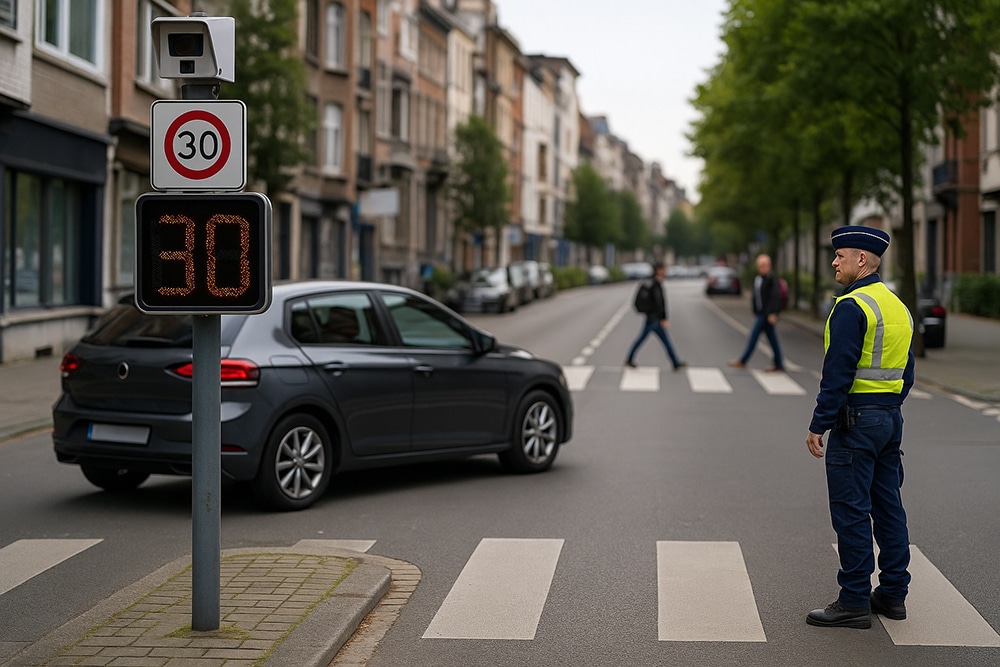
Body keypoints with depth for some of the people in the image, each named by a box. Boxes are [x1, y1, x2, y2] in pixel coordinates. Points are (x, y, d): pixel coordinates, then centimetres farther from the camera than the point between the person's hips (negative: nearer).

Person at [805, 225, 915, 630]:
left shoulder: (851, 308, -16)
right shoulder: (899, 307, 13)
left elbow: (838, 373, -20)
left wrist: (818, 425, -16)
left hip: (855, 421, -9)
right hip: (891, 419, 9)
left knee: (851, 512, -4)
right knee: (887, 506, 13)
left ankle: (854, 602, -1)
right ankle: (893, 595, 19)